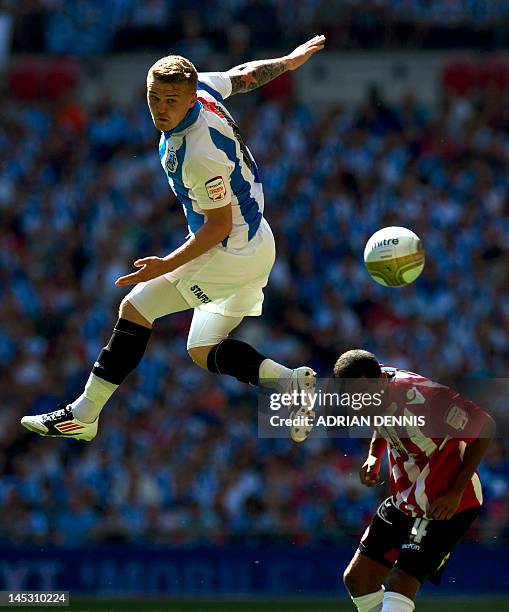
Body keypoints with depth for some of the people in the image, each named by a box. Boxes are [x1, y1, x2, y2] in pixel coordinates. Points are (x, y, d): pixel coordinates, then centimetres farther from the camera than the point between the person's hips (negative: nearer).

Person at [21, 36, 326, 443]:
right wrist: (290, 60, 32)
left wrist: (168, 266, -22)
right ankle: (291, 381, 1)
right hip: (258, 245, 10)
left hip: (231, 254, -10)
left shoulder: (198, 156, -29)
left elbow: (220, 224, -22)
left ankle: (84, 413, -1)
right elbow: (247, 74, 13)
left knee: (135, 308, -4)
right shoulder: (201, 86, -5)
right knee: (204, 352, 14)